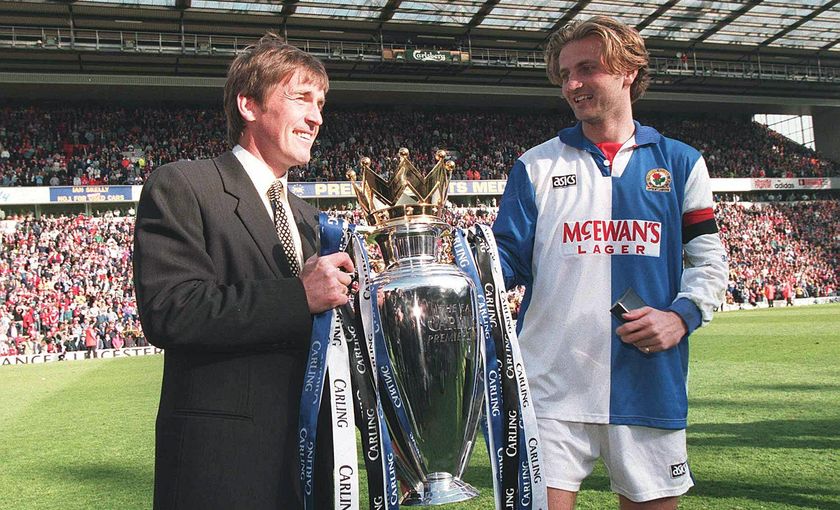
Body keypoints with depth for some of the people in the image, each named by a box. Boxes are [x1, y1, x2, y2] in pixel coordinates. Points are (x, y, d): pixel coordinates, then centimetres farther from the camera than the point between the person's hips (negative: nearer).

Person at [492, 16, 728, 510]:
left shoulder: (679, 163, 8)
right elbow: (506, 260, 3)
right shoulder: (537, 166, 7)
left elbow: (709, 260, 10)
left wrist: (682, 315, -8)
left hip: (650, 387, 1)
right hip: (551, 388, -1)